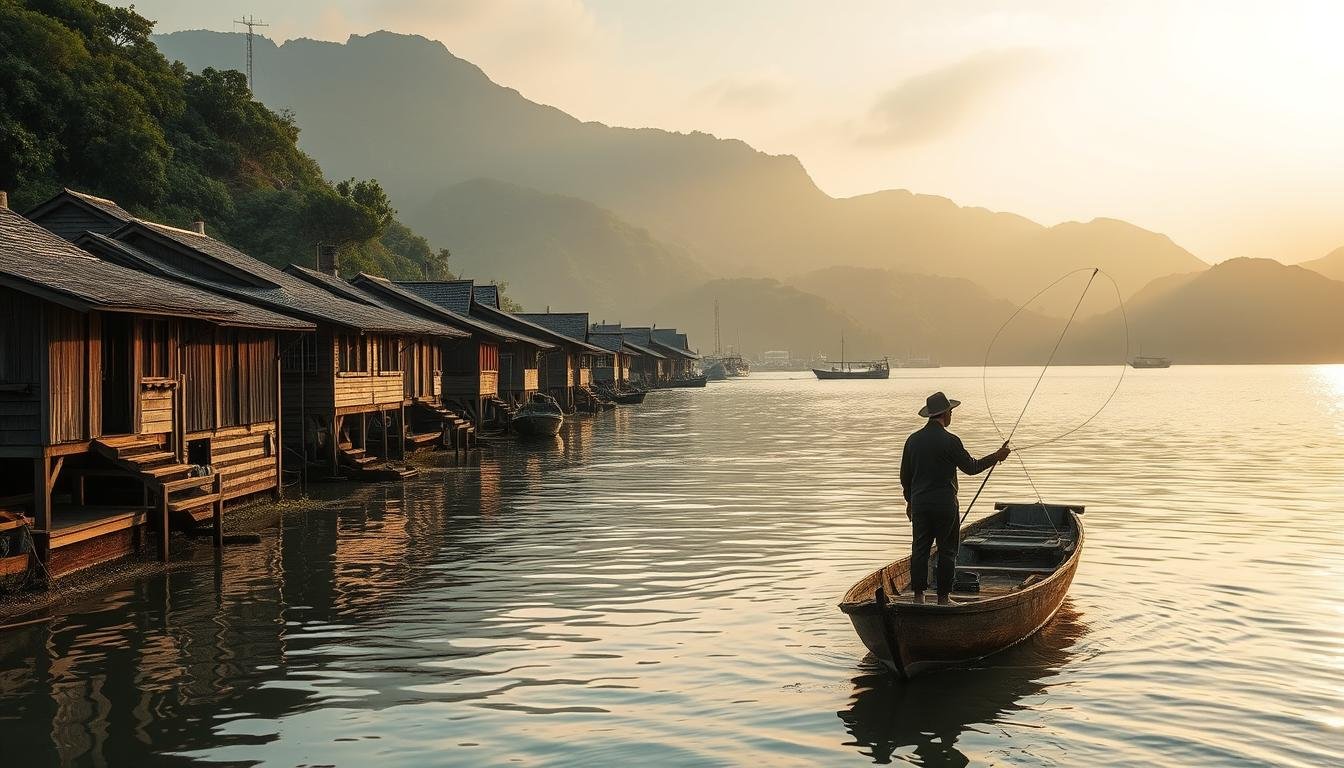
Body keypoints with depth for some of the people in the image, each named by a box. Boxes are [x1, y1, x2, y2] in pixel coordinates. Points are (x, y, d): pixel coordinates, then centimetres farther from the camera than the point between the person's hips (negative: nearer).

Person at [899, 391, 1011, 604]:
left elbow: (905, 475, 11)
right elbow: (971, 467, -2)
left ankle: (918, 595, 7)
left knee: (920, 549, 8)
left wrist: (910, 500, 23)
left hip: (919, 504, 4)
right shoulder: (950, 441, -12)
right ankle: (943, 597, 9)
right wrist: (997, 457, 10)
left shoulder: (913, 440, 4)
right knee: (947, 551, 6)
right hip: (945, 504, -4)